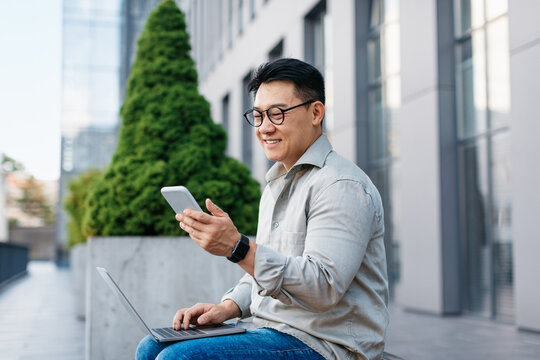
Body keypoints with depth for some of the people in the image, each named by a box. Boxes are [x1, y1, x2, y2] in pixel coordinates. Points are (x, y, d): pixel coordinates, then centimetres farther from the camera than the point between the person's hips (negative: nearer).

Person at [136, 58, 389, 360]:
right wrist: (228, 307, 3)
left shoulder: (342, 187, -15)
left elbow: (325, 287, -25)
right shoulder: (277, 184, 18)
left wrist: (238, 247, -31)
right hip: (271, 331, 9)